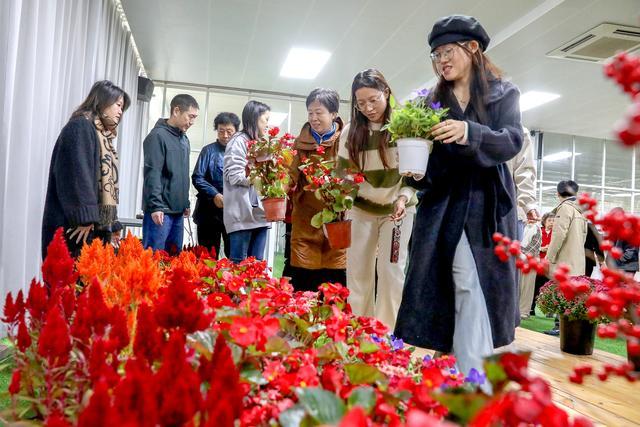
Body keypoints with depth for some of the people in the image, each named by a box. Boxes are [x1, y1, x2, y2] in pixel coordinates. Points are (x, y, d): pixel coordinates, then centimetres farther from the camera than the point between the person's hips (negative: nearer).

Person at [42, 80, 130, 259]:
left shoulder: (103, 135, 20)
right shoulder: (80, 127, -7)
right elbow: (76, 173, -17)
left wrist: (108, 223, 16)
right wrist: (84, 217, -20)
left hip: (96, 224, 9)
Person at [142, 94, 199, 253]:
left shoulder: (184, 139, 16)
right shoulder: (158, 136, -9)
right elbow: (152, 174, -16)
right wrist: (155, 206, -21)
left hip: (178, 210, 8)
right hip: (161, 210, -8)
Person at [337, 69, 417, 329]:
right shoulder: (350, 132, -3)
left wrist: (403, 198, -23)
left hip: (397, 207, -2)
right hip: (361, 209, 3)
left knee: (390, 269, -6)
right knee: (357, 271, 4)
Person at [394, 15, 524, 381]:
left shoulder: (504, 93, 9)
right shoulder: (433, 101, 13)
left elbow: (512, 142, -8)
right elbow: (426, 158, 9)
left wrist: (470, 132, -26)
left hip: (487, 204, -1)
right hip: (444, 205, 1)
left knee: (482, 288, -4)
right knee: (466, 286, -6)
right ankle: (473, 376, 3)